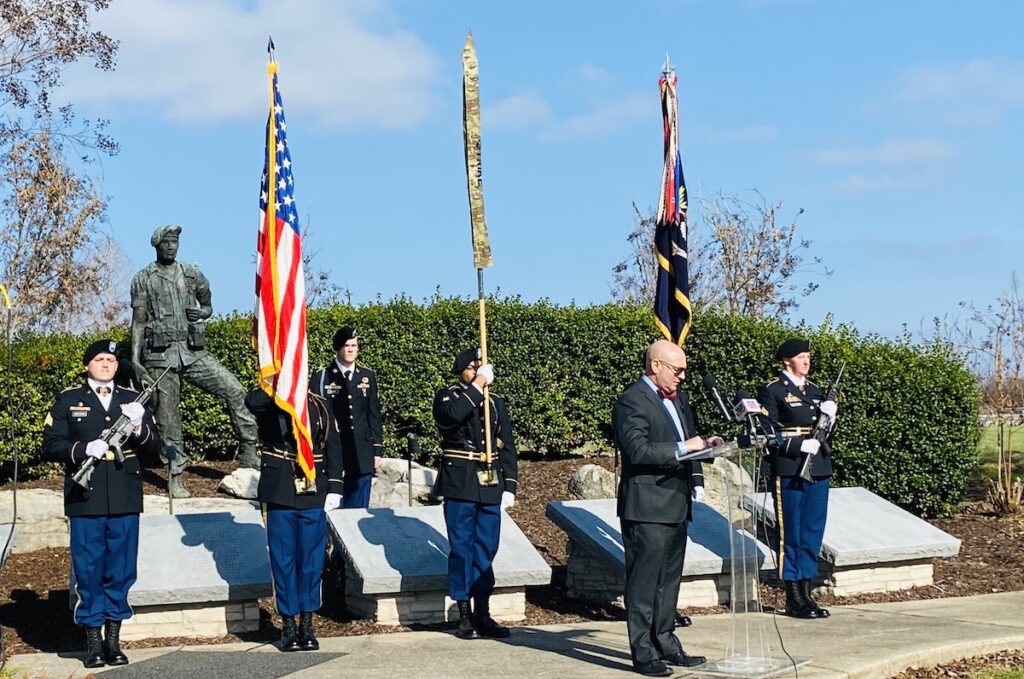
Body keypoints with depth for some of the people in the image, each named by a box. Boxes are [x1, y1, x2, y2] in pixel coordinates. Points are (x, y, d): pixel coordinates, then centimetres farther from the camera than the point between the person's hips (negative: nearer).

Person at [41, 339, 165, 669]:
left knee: (121, 571, 6)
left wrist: (140, 429, -10)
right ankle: (93, 639, 13)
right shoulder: (68, 400, 6)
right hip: (86, 501, -2)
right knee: (88, 571, 3)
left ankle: (113, 638, 16)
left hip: (125, 502, 2)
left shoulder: (132, 400, 13)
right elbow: (50, 446, 0)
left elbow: (155, 451, 10)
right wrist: (85, 449, -16)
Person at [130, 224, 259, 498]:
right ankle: (175, 475, 9)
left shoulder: (193, 274, 11)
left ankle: (248, 454, -5)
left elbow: (208, 307, 23)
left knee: (234, 390, -12)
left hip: (193, 350, 2)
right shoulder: (143, 280, 4)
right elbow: (138, 322, 3)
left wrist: (202, 313, -2)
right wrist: (135, 359, -5)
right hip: (160, 354, -2)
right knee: (168, 415, 0)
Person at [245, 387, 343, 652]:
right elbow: (252, 401, -25)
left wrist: (334, 488, 0)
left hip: (313, 494, 2)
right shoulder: (267, 404, 1)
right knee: (283, 559, 3)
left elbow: (333, 448, 6)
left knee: (311, 559, 5)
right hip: (280, 495, -2)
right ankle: (288, 625, 12)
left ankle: (307, 624, 15)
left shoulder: (319, 406, 7)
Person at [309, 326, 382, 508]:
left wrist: (377, 450, 8)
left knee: (359, 509, 6)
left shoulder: (368, 376, 10)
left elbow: (374, 415, 11)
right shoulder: (321, 377, 0)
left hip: (362, 457, 3)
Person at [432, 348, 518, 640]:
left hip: (490, 485, 4)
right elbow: (452, 414, -22)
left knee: (486, 550, 7)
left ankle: (483, 614, 14)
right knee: (462, 549, -1)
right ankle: (464, 616, 5)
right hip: (459, 486, -4)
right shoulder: (447, 396, 3)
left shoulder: (496, 403, 15)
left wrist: (509, 486, 5)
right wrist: (477, 386, -16)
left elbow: (507, 447, 13)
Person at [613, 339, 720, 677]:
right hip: (646, 506, -9)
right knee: (644, 580, -3)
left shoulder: (678, 397, 15)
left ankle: (665, 643, 26)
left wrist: (703, 443, 5)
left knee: (669, 579, 16)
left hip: (676, 503, 9)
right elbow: (637, 450, -23)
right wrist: (682, 448, -23)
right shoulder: (631, 402, -13)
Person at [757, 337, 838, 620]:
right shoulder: (772, 391, -3)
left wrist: (828, 417, 1)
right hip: (789, 471, -7)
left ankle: (805, 593, 15)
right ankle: (793, 598, 4)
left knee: (813, 533, 8)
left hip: (818, 470, 7)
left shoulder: (815, 391, 17)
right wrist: (800, 445, -17)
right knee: (790, 534, -2)